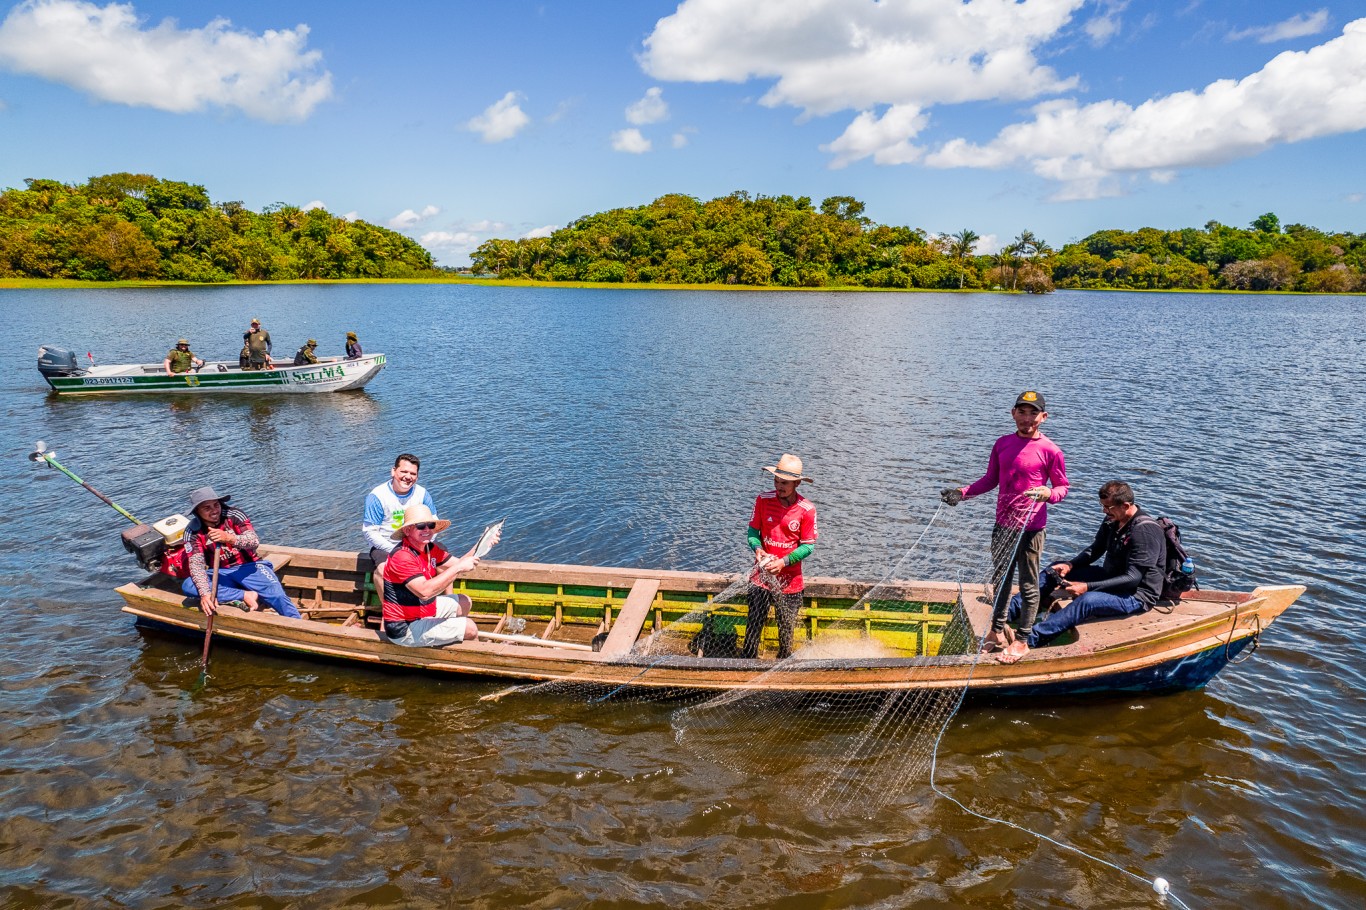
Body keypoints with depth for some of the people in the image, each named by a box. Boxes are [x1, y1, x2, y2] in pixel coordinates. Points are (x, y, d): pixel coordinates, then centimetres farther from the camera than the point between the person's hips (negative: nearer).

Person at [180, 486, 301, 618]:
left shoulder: (234, 515, -10)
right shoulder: (193, 531, -8)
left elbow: (255, 541, -22)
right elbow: (196, 564, -18)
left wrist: (229, 538, -43)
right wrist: (205, 593, -35)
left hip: (248, 567, -2)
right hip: (221, 574, 2)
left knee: (278, 596, -27)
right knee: (187, 585, -27)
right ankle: (245, 596, -28)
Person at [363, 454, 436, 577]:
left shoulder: (422, 493, 2)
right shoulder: (377, 496, -11)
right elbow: (370, 532, -12)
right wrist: (395, 551, -21)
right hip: (385, 546, -4)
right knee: (384, 570, -35)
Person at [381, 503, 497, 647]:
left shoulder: (430, 548, 3)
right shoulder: (402, 556, -26)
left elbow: (458, 564, 5)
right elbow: (425, 591, -38)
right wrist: (457, 568, -37)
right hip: (405, 629, -10)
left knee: (465, 602, 22)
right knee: (470, 629, -11)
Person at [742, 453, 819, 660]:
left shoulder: (807, 510, -11)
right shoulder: (763, 500, -6)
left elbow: (808, 546, -7)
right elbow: (753, 530, 3)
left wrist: (784, 562, -19)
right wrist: (757, 548, -18)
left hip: (789, 579, -1)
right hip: (762, 575, 1)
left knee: (786, 630, 11)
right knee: (754, 625, -1)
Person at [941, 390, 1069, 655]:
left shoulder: (1050, 450, -10)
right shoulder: (1002, 444, 6)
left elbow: (1062, 486, -5)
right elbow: (990, 479, 13)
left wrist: (1048, 493, -26)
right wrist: (962, 492, 1)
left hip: (1031, 528, -6)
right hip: (1003, 525, 6)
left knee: (1029, 586, 6)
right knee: (1000, 579, 18)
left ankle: (1023, 639, 20)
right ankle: (997, 632, 33)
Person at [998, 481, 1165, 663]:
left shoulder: (1146, 530, -24)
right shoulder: (1112, 520, 2)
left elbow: (1133, 578, -28)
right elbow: (1094, 551, 12)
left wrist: (1087, 586, -32)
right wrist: (1069, 565, -8)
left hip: (1137, 595, -9)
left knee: (1088, 600, -36)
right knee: (1056, 570, 1)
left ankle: (1026, 640, -47)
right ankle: (1009, 609, -10)